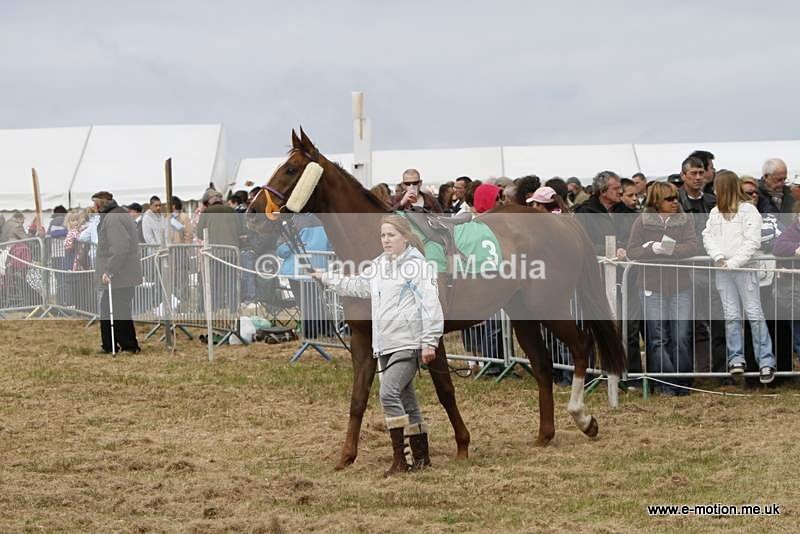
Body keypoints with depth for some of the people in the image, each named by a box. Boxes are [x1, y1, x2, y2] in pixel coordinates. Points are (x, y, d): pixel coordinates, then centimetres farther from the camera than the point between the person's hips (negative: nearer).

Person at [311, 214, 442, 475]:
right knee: (406, 400, 12)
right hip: (385, 345, 9)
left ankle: (400, 459, -15)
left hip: (408, 343, -9)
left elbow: (431, 306, -14)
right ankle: (421, 457, 19)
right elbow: (356, 286, 30)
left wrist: (429, 342, -18)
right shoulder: (379, 265, 15)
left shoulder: (419, 266, -10)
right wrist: (326, 278, 29)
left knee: (389, 393, -19)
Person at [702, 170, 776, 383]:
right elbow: (708, 236, 8)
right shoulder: (715, 212, 12)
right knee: (731, 316, 7)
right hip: (722, 269, 6)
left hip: (744, 268, -6)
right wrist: (718, 257, -9)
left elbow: (752, 242, -12)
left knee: (754, 314, -7)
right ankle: (736, 358, 12)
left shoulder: (748, 211, -6)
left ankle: (766, 362, -6)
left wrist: (734, 262, -16)